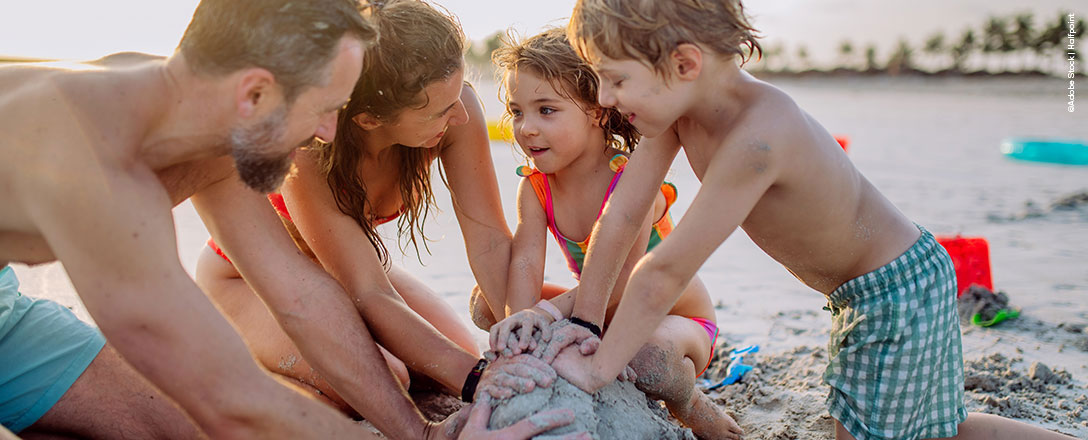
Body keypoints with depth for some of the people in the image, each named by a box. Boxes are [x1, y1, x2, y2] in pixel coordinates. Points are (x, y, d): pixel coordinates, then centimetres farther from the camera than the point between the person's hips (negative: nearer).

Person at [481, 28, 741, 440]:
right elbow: (525, 262, -23)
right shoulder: (535, 187, -8)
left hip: (679, 320, -6)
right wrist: (522, 314, -44)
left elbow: (622, 279, -33)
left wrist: (554, 307, -45)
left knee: (651, 357, -42)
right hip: (603, 317, 6)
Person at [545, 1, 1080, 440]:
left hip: (896, 290, -9)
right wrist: (583, 321, -5)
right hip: (867, 289, 9)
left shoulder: (756, 135, -38)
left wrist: (597, 369, -24)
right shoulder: (681, 103, -12)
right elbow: (622, 215, -8)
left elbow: (666, 272, -34)